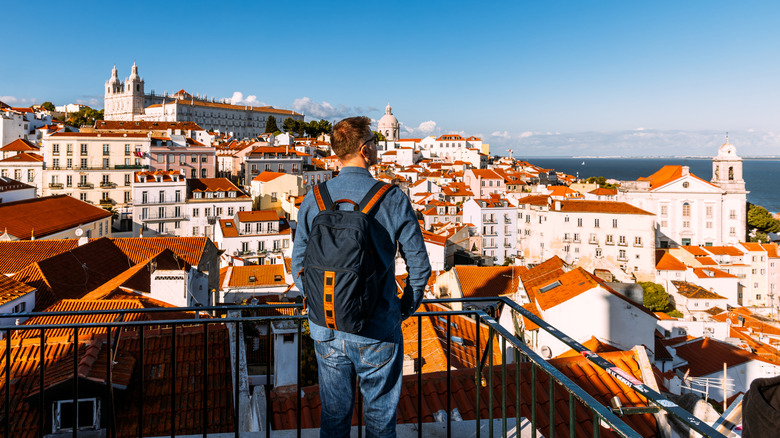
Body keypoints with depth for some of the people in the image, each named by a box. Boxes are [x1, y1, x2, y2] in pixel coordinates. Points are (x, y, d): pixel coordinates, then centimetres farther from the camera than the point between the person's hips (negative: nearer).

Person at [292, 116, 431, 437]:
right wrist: (405, 308, 8)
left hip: (327, 331, 3)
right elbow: (419, 265, -8)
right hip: (378, 332, -2)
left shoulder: (313, 200, -4)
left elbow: (298, 263, 2)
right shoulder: (393, 199, -12)